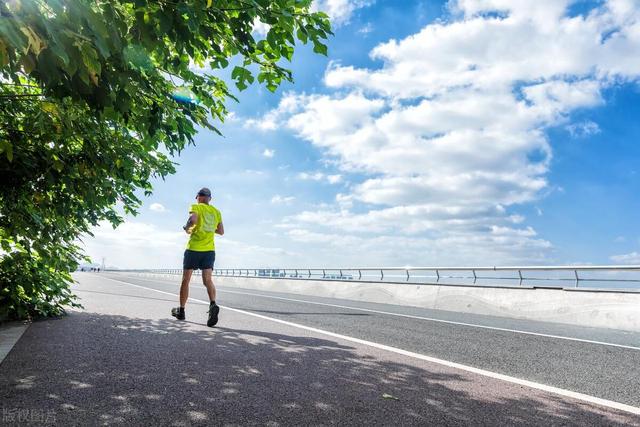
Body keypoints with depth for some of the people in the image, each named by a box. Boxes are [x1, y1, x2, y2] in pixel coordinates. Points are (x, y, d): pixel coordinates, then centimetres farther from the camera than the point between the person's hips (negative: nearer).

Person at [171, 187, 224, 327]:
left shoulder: (196, 207, -1)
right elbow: (221, 231, 18)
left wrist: (187, 228, -3)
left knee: (185, 280, 10)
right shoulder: (216, 212, 14)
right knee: (208, 280, -4)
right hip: (209, 250, 4)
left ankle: (181, 311, 20)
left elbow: (193, 219, -22)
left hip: (194, 248, -3)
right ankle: (213, 304, -31)